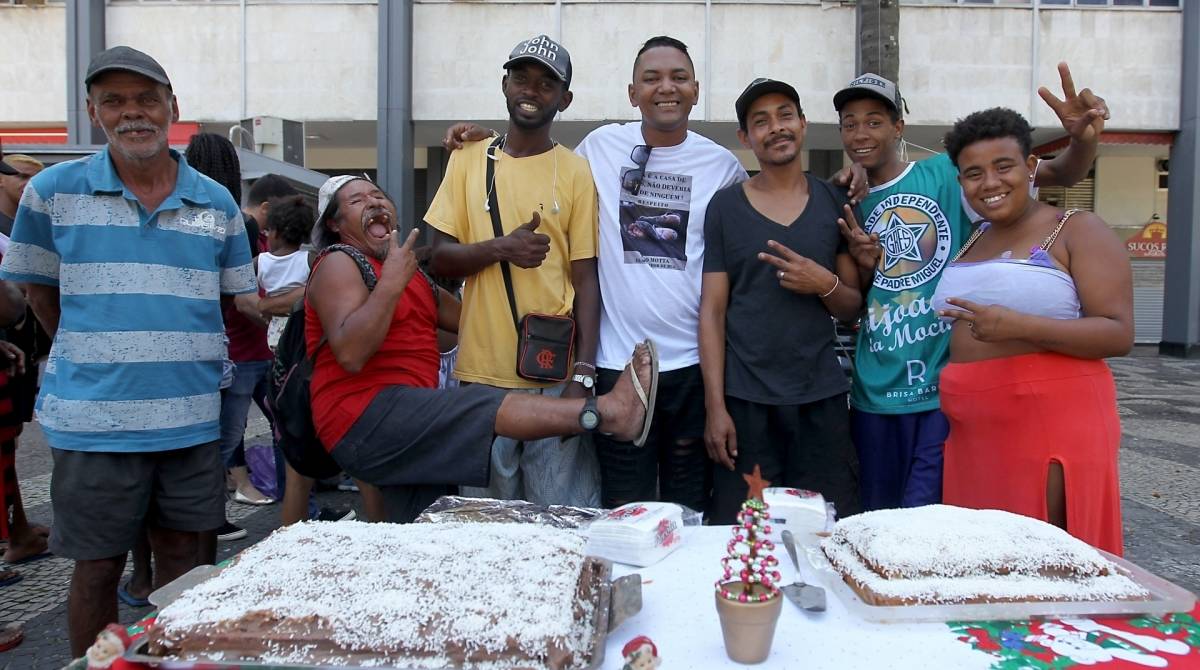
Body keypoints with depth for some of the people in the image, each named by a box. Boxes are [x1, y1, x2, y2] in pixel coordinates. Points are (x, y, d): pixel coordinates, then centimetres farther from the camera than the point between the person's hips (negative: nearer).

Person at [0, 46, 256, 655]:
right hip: (92, 421, -2)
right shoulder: (52, 191, -1)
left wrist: (174, 354, 6)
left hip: (192, 418, 2)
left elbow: (239, 302, 11)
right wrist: (95, 357, 8)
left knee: (181, 552, 14)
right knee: (98, 566, 8)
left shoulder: (217, 203, 4)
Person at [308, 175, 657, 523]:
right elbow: (349, 354, -19)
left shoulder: (409, 270, 23)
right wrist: (392, 283, -21)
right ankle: (610, 411, -33)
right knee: (485, 409, -24)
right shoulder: (339, 263, -3)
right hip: (364, 418, -8)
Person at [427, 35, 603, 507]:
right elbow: (440, 259, 5)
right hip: (482, 372, 2)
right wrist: (500, 247, -14)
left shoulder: (576, 171, 1)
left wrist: (584, 373, -11)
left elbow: (586, 279, -2)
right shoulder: (468, 159, 8)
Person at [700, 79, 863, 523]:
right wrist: (714, 405, -7)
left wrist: (825, 284, -11)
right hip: (745, 400, -2)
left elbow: (854, 308, 12)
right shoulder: (725, 206, 2)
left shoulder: (834, 202, 8)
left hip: (821, 398, 2)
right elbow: (712, 310, 0)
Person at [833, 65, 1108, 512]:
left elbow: (1061, 174, -8)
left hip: (946, 389, -4)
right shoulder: (850, 208, 9)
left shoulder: (948, 174, -3)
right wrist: (862, 265, -7)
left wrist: (1083, 140, -30)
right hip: (875, 394, 4)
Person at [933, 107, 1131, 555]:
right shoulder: (972, 242, 17)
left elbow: (1119, 334, -11)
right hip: (974, 431, 6)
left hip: (1051, 424, -6)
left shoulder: (1077, 231, -3)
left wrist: (1019, 326, -25)